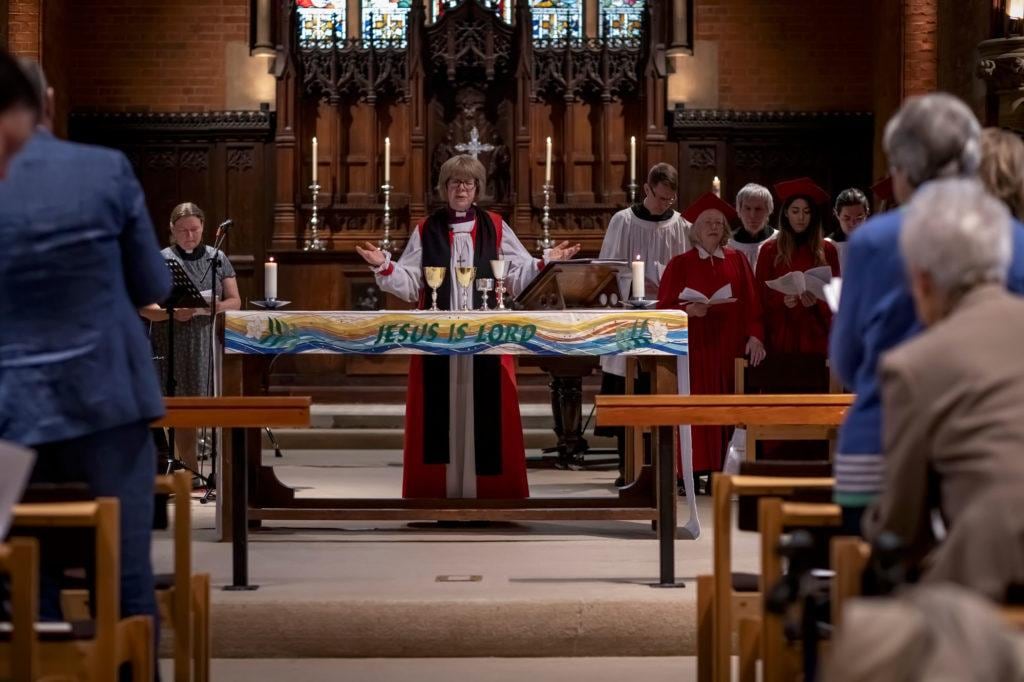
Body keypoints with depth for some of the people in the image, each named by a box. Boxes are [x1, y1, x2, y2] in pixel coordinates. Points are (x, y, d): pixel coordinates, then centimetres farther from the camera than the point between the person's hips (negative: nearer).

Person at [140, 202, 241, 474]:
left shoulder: (217, 258, 11)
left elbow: (235, 301, 9)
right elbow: (144, 307, 0)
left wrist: (215, 307, -13)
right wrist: (172, 313, -19)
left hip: (211, 342, 1)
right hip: (174, 346, -1)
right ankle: (191, 474, 3)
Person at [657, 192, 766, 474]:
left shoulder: (737, 261, 11)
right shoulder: (680, 264, 5)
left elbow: (751, 302, 5)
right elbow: (664, 307, 0)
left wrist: (755, 336, -8)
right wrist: (688, 310, -19)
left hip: (729, 348, 2)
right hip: (694, 348, -2)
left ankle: (723, 469, 4)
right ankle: (693, 470, -5)